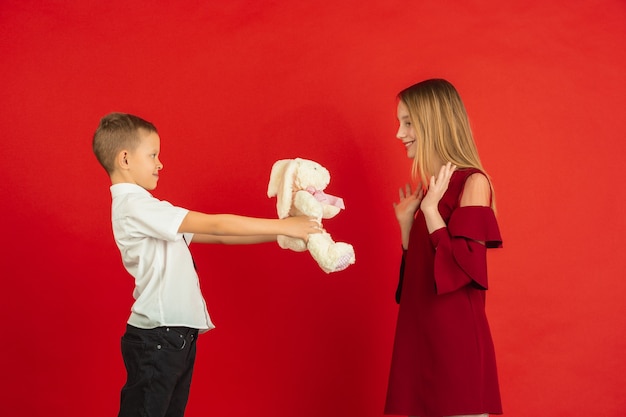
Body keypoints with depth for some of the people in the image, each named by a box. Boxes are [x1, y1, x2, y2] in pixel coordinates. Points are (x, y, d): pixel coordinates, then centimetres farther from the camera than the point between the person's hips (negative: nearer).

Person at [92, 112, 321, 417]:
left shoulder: (142, 208, 16)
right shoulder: (134, 205, -15)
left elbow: (214, 237, 13)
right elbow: (214, 225, -19)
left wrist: (278, 234, 7)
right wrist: (281, 226, -14)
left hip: (177, 335, 10)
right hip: (156, 338, -10)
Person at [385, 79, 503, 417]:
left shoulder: (472, 183, -9)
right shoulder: (431, 187, 13)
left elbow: (465, 268, -17)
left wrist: (430, 211, -15)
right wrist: (406, 222, 7)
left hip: (456, 334, -8)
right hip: (418, 330, 8)